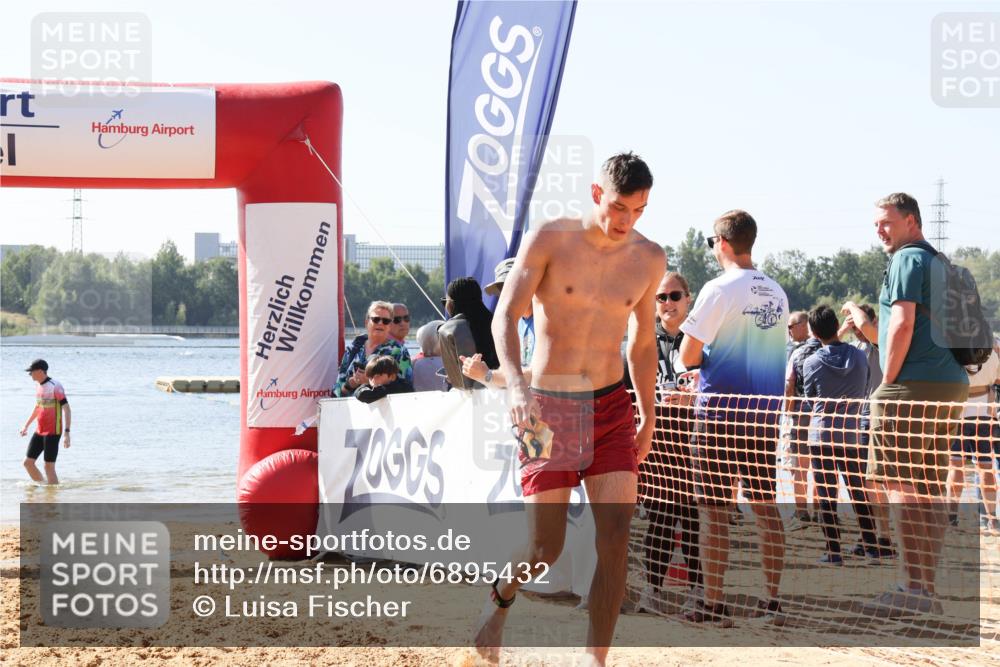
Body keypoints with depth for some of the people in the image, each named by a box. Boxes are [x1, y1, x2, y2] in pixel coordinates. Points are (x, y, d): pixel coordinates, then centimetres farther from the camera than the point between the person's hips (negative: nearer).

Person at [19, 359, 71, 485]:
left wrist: (67, 433, -25)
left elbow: (67, 410, -18)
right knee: (28, 462, 8)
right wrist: (26, 426, 32)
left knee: (49, 467, -6)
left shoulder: (55, 387, -16)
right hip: (39, 432, 9)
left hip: (53, 432, -9)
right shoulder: (39, 386, 10)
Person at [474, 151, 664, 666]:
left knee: (616, 534, -12)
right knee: (545, 549, -3)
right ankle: (500, 599, 32)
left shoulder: (649, 260, 3)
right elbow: (505, 317, -15)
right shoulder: (549, 239, -8)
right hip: (548, 409, -3)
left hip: (612, 406, 3)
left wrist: (648, 415, 19)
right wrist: (515, 384, -31)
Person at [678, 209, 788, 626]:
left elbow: (688, 355, -13)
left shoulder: (720, 290, -11)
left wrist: (698, 363, 10)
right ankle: (772, 600, 10)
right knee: (765, 508, 10)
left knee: (714, 509, 0)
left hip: (722, 408, -6)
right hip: (765, 409, 6)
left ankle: (713, 604, 2)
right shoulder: (777, 294, 9)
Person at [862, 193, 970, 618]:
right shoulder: (937, 262, 22)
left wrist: (888, 384, -10)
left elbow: (903, 325, -15)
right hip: (950, 384, 10)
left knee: (907, 489, -8)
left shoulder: (908, 259, -7)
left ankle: (915, 589, -10)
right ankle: (926, 589, 13)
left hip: (916, 387, -10)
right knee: (929, 493, 11)